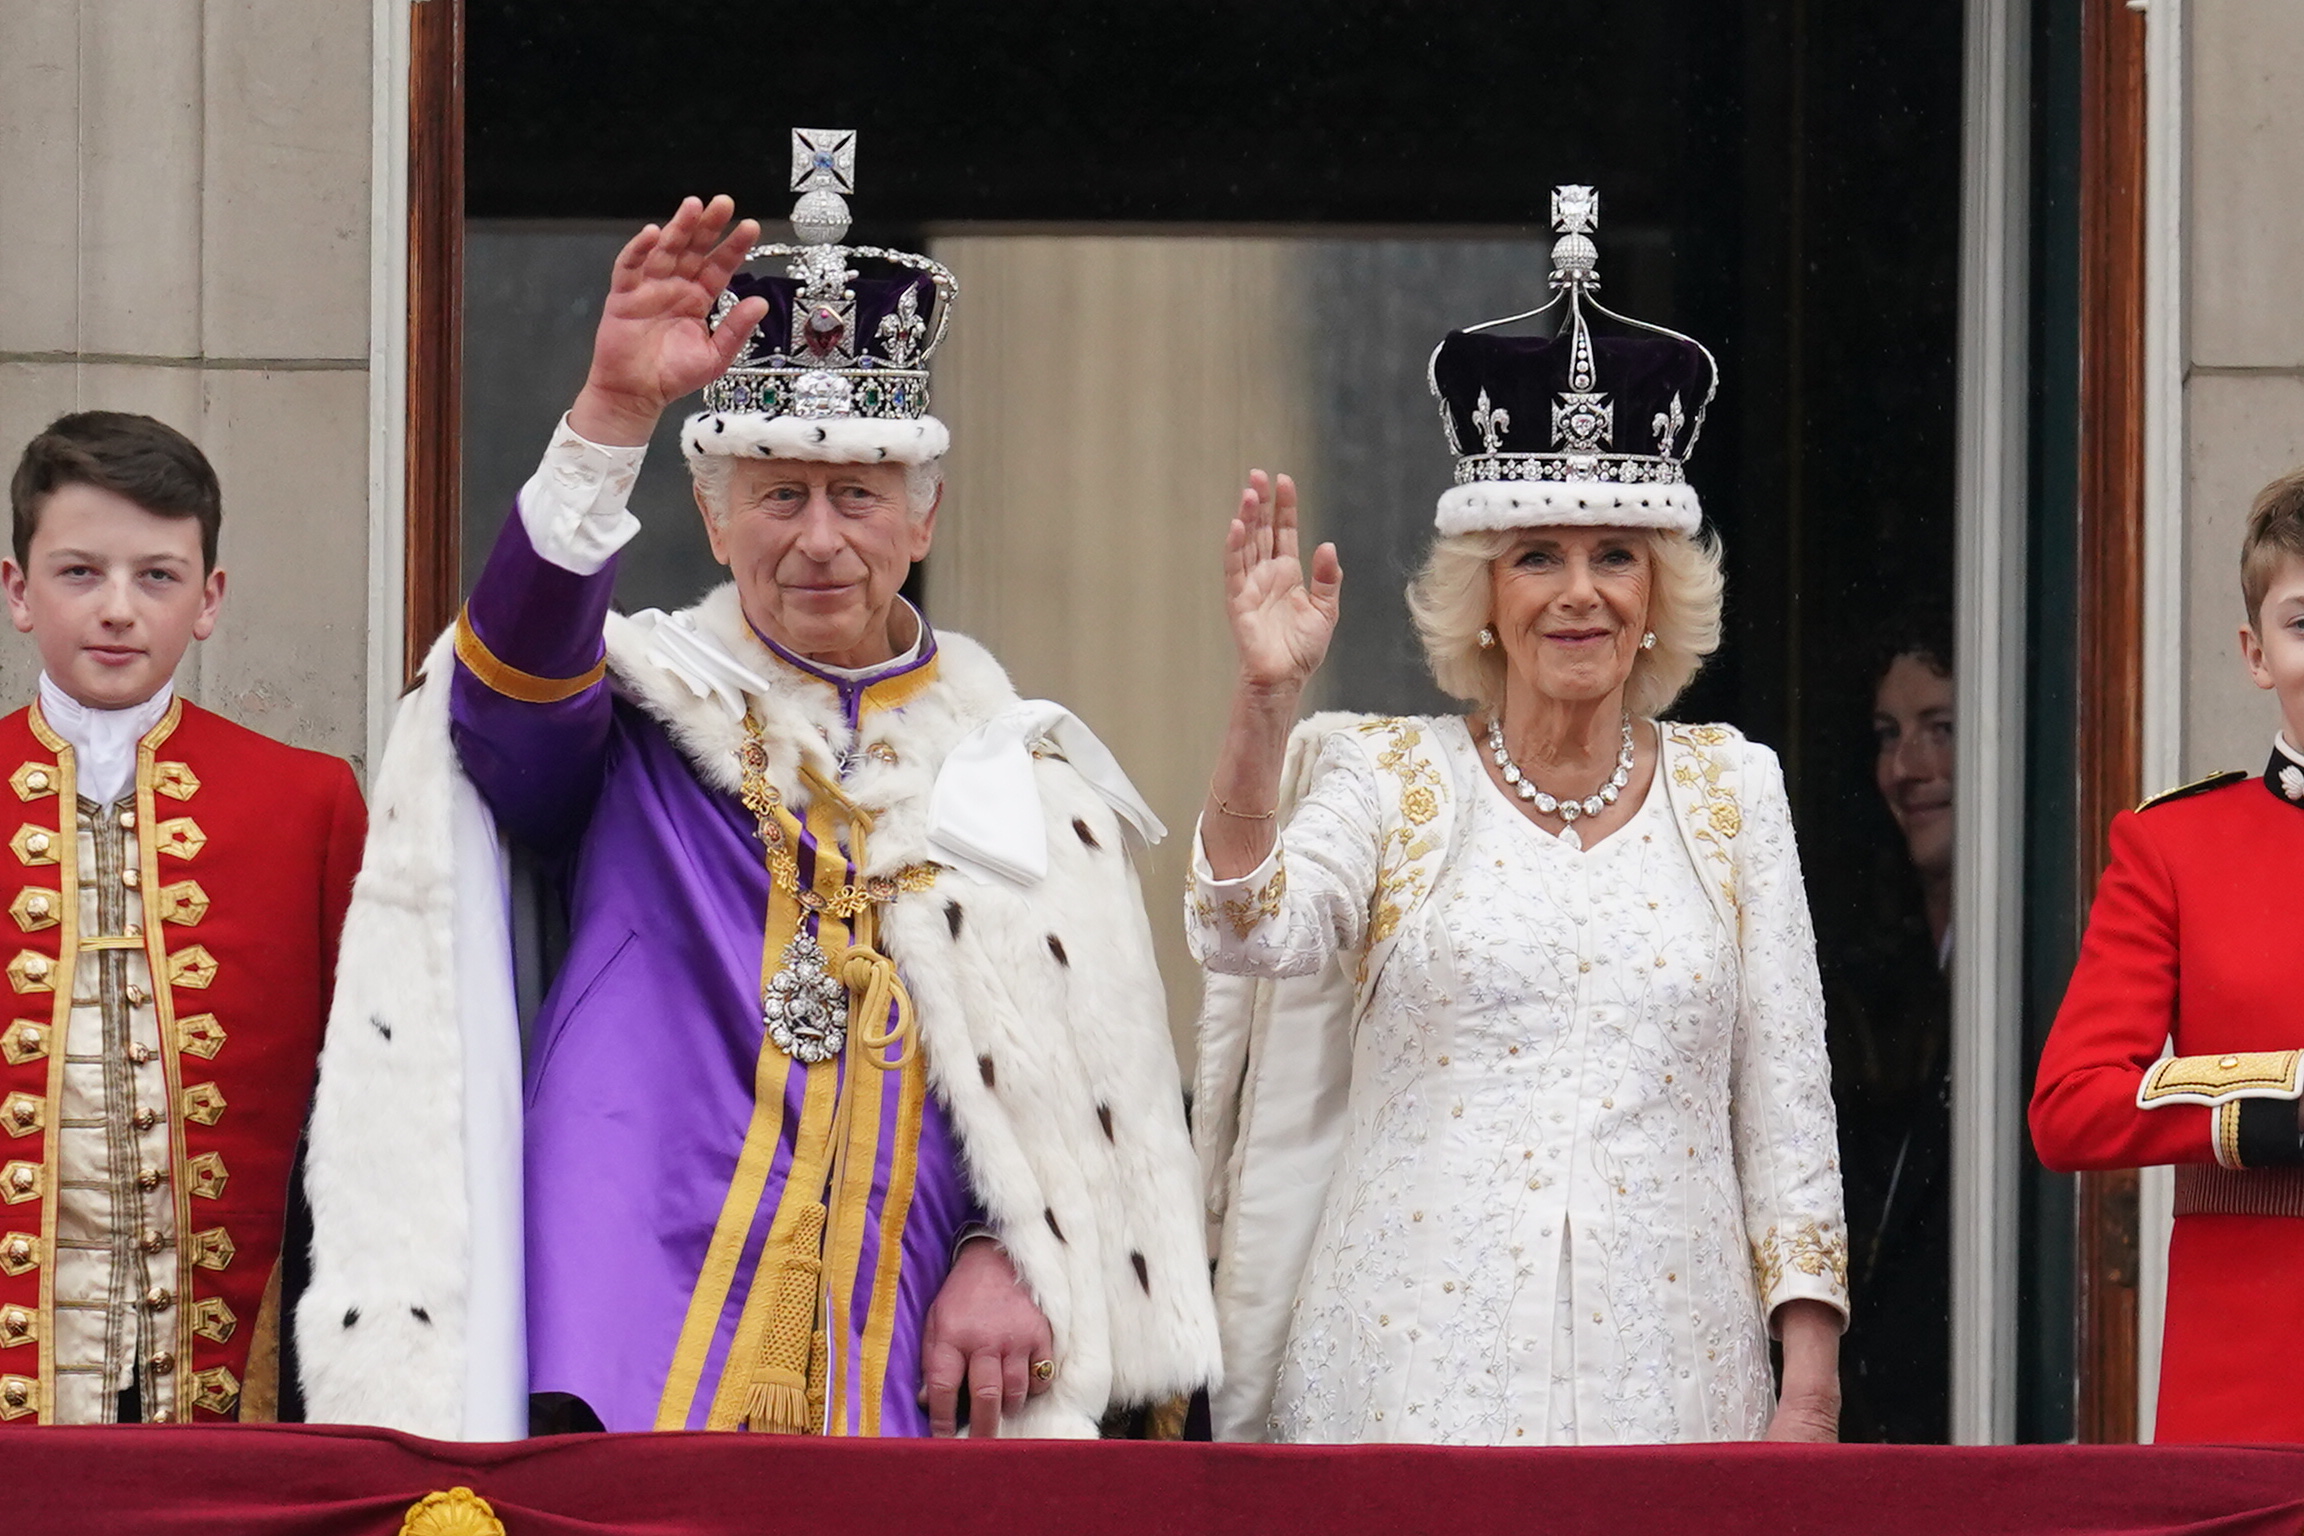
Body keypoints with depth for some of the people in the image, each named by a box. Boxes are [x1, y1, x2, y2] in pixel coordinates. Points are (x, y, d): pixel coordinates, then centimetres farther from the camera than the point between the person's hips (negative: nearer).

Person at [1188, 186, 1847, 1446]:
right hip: (1418, 1372, -2)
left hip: (1666, 1378, 2)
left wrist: (1809, 1376, 3)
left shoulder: (1731, 790, 11)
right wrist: (1265, 698, -23)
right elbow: (1252, 931, -12)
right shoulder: (1388, 777, 6)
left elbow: (1784, 1097, 10)